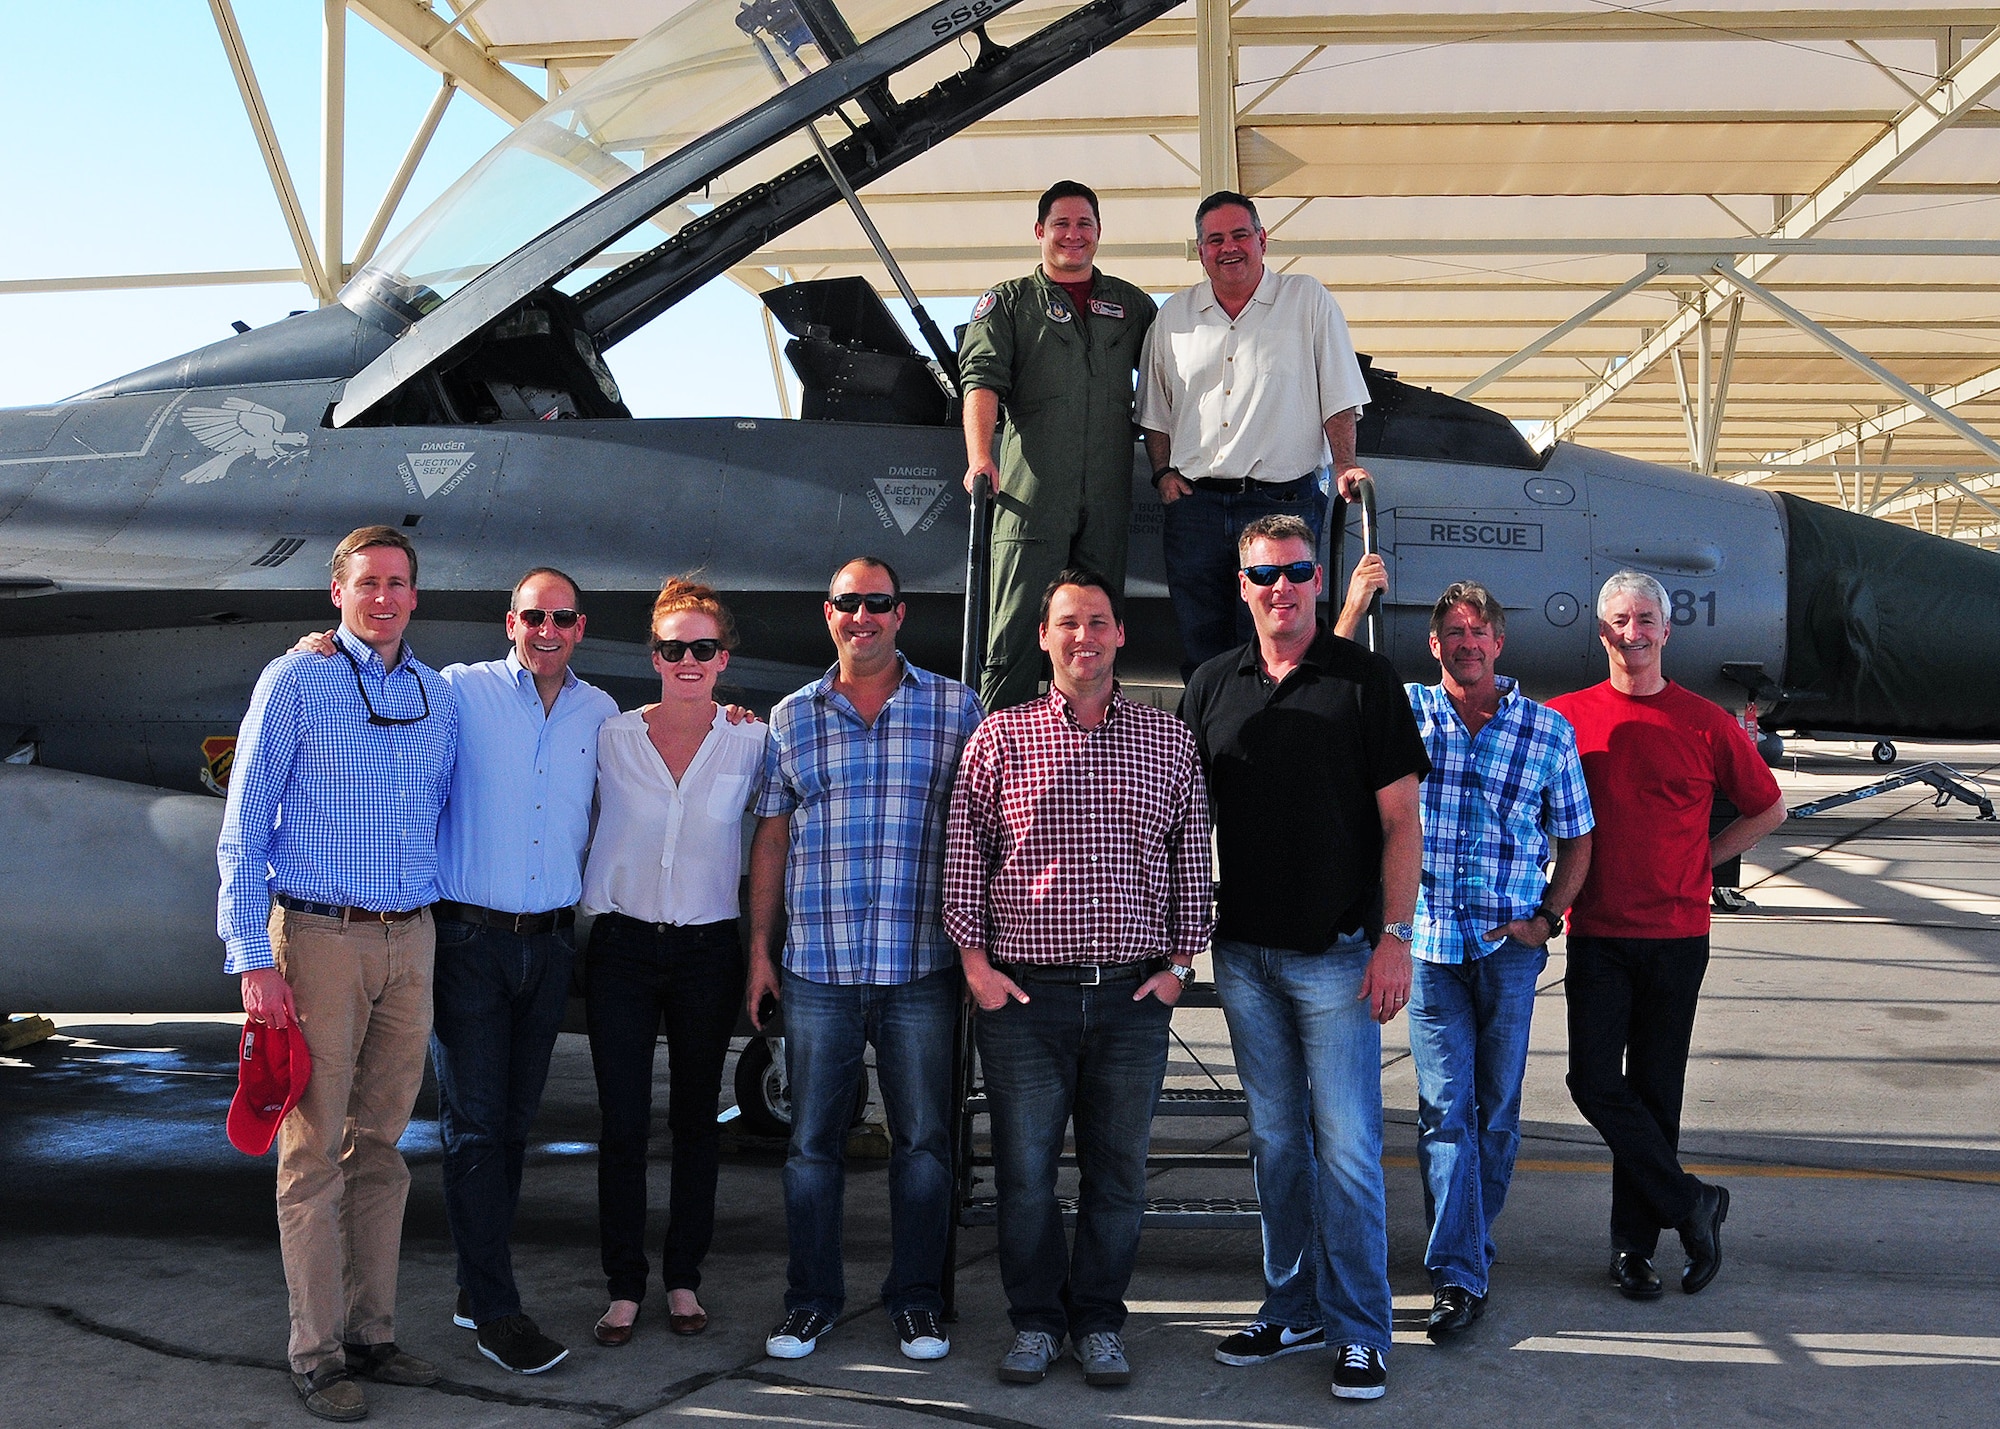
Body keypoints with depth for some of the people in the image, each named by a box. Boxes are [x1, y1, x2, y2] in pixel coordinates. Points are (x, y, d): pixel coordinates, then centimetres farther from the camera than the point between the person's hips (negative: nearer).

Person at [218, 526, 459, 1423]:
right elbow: (242, 828, -6)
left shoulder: (438, 695, 11)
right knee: (315, 1149, -2)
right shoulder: (294, 683, -3)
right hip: (320, 937, -5)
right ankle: (315, 1350, 6)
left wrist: (442, 937, 13)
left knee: (381, 1145, 10)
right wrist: (253, 960, -12)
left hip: (410, 942, 5)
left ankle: (370, 1332, 19)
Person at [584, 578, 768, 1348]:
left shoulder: (750, 744, 0)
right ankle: (624, 1286, 11)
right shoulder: (612, 737, 1)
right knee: (622, 1124, 0)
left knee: (696, 1118, 9)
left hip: (708, 951, 0)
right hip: (622, 946, 0)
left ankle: (683, 1276, 22)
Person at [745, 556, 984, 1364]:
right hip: (816, 969, 1)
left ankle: (916, 1298, 20)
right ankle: (811, 1298, 21)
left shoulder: (954, 708, 4)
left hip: (922, 970, -1)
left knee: (923, 1140, 6)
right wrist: (760, 949, 7)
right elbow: (771, 839, 11)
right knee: (812, 1141, 7)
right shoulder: (791, 718, 9)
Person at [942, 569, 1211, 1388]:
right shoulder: (1000, 737, 4)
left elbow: (1191, 860, 12)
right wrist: (975, 962, -2)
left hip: (1134, 994, 1)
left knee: (1118, 1169, 7)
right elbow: (964, 853, 4)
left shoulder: (1169, 743, 9)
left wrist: (1180, 962, 5)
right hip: (1024, 991, -1)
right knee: (1024, 1167, 4)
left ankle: (1099, 1322, 21)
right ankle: (1036, 1322, 20)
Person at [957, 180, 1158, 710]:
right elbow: (982, 379, -4)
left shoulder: (1132, 305, 19)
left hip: (1109, 495, 3)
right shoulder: (1008, 302, 10)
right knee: (1018, 625, -7)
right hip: (1031, 491, -3)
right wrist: (980, 457, -20)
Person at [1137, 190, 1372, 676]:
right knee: (1200, 650, 6)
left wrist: (1344, 463, -7)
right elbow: (1154, 412, 20)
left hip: (1284, 503, -3)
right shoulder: (1174, 316, 15)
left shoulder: (1307, 300, 6)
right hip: (1194, 505, 3)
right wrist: (1163, 472, 7)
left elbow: (1338, 397, 4)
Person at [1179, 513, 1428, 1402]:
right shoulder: (1212, 686, 8)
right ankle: (1292, 1309, 25)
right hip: (1243, 954, 4)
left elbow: (1400, 821, -4)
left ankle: (1358, 1329, 10)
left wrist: (1394, 937, -11)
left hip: (1337, 955, -4)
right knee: (1276, 1140, 13)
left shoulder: (1365, 680, -3)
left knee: (1347, 1147, -1)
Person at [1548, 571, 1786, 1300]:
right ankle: (1690, 1205, 8)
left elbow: (1767, 807, 13)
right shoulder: (1565, 717, 1)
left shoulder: (1706, 723, 1)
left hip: (1676, 934, 0)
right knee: (1595, 1081, -8)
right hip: (1596, 933, 0)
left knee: (1655, 1091, 5)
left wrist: (1701, 860, 4)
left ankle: (1635, 1243, 17)